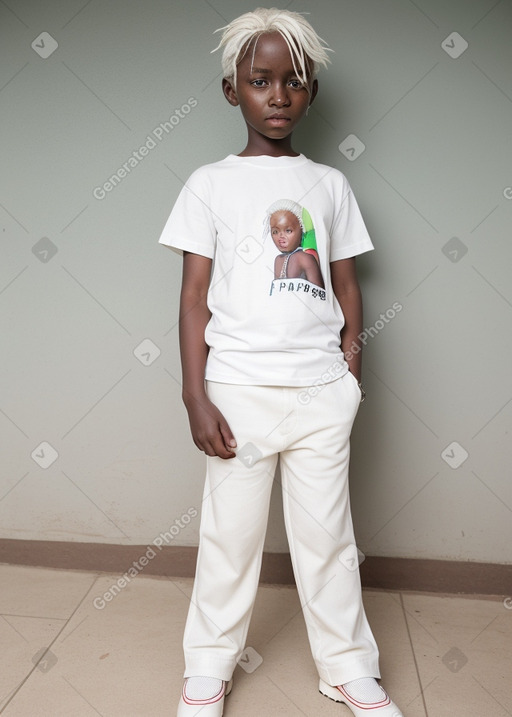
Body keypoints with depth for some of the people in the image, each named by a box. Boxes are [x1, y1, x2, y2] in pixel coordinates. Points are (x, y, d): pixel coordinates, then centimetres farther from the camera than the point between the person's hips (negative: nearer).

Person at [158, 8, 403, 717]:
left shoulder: (330, 184, 10)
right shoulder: (211, 184, 3)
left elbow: (347, 286, 12)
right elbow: (195, 295, 0)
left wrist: (350, 366, 0)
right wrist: (196, 395, -6)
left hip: (322, 391, 2)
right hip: (239, 389, -2)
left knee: (328, 534, 11)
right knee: (230, 534, 8)